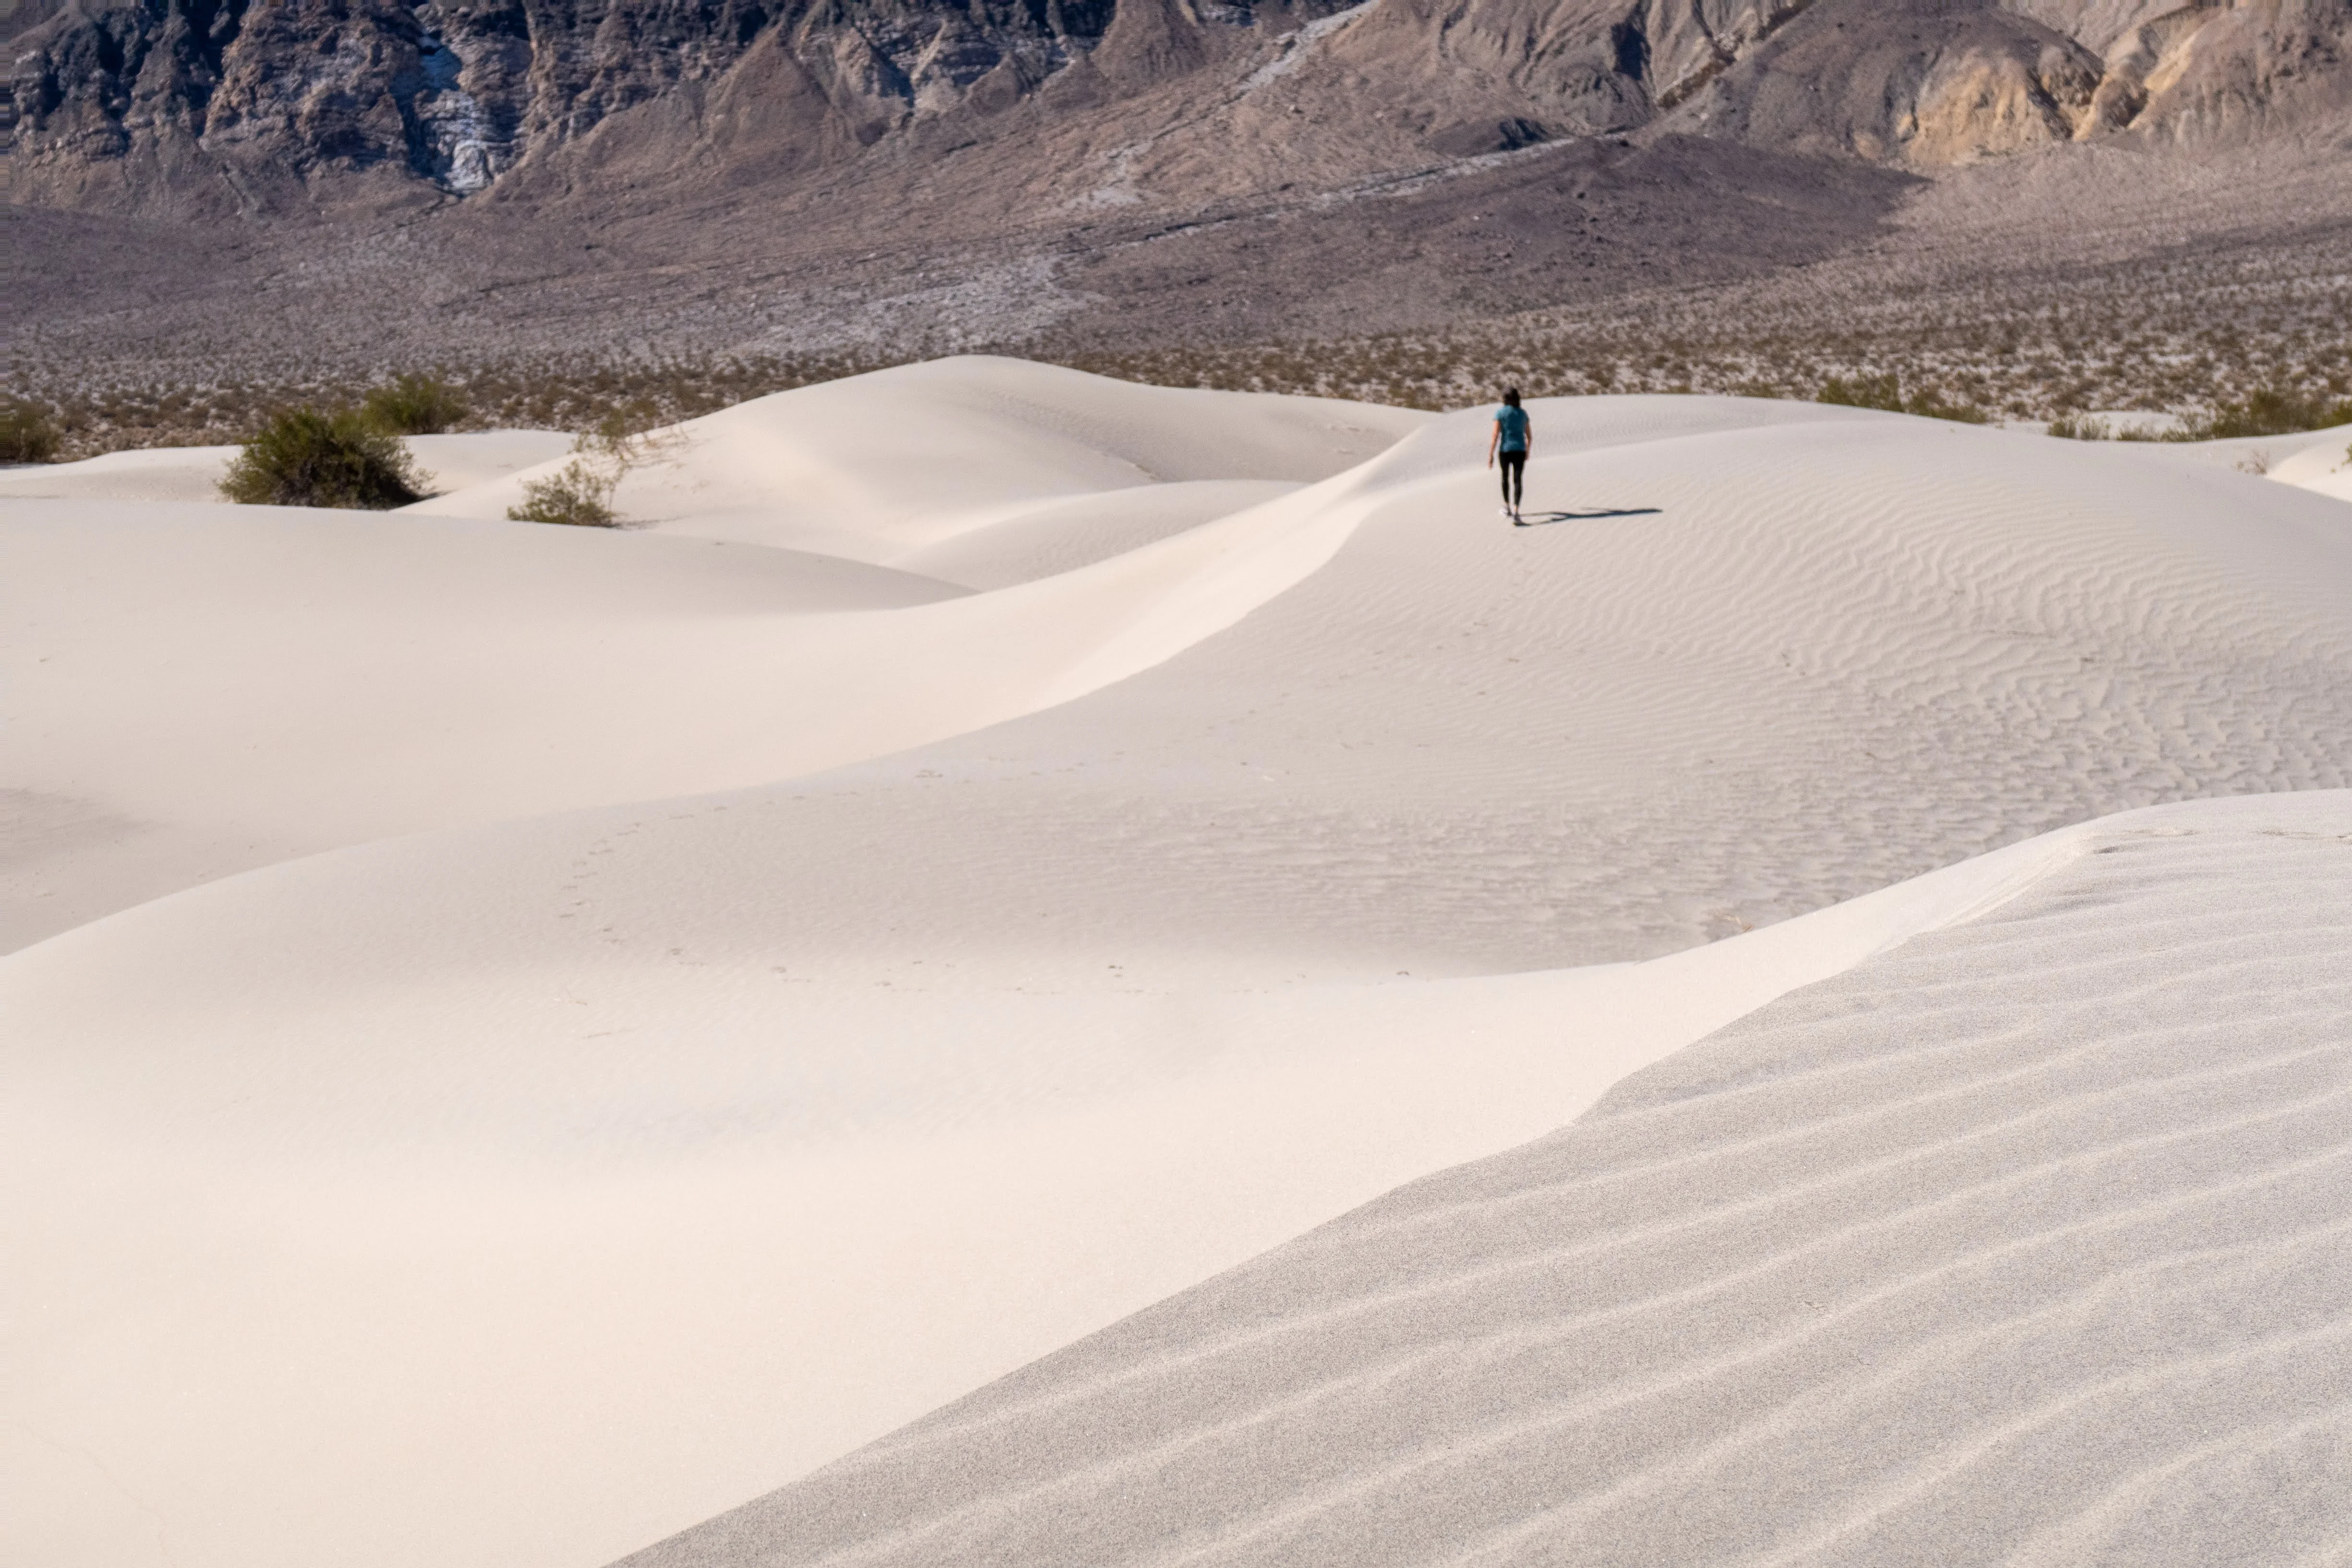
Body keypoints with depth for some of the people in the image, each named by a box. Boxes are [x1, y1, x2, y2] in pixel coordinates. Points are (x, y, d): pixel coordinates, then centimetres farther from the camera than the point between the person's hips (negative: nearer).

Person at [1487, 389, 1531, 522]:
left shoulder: (1500, 413, -4)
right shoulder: (1523, 413, 8)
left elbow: (1495, 435, -12)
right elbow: (1530, 436, 13)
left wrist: (1491, 455, -10)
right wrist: (1528, 451, 29)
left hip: (1505, 451, -1)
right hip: (1520, 451, 1)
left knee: (1505, 477, 23)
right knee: (1518, 481, -4)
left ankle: (1507, 507, 38)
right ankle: (1515, 513, -21)